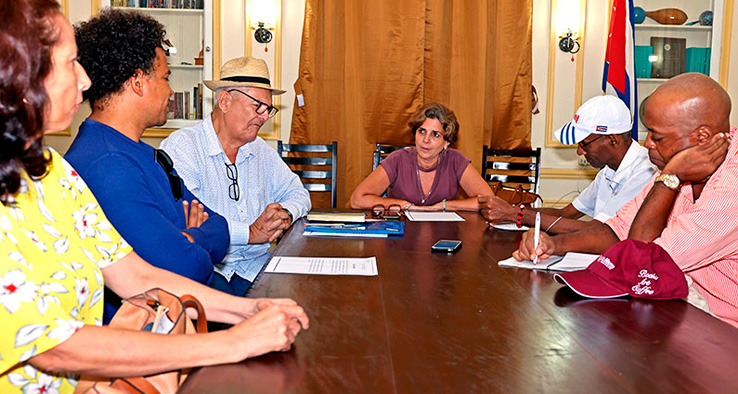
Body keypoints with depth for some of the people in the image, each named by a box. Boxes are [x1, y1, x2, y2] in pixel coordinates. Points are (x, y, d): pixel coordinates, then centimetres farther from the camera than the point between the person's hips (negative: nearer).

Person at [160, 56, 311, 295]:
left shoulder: (261, 150, 17)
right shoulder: (182, 145, -6)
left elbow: (297, 193, 26)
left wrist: (286, 214, 2)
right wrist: (250, 232, -20)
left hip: (255, 267, 7)